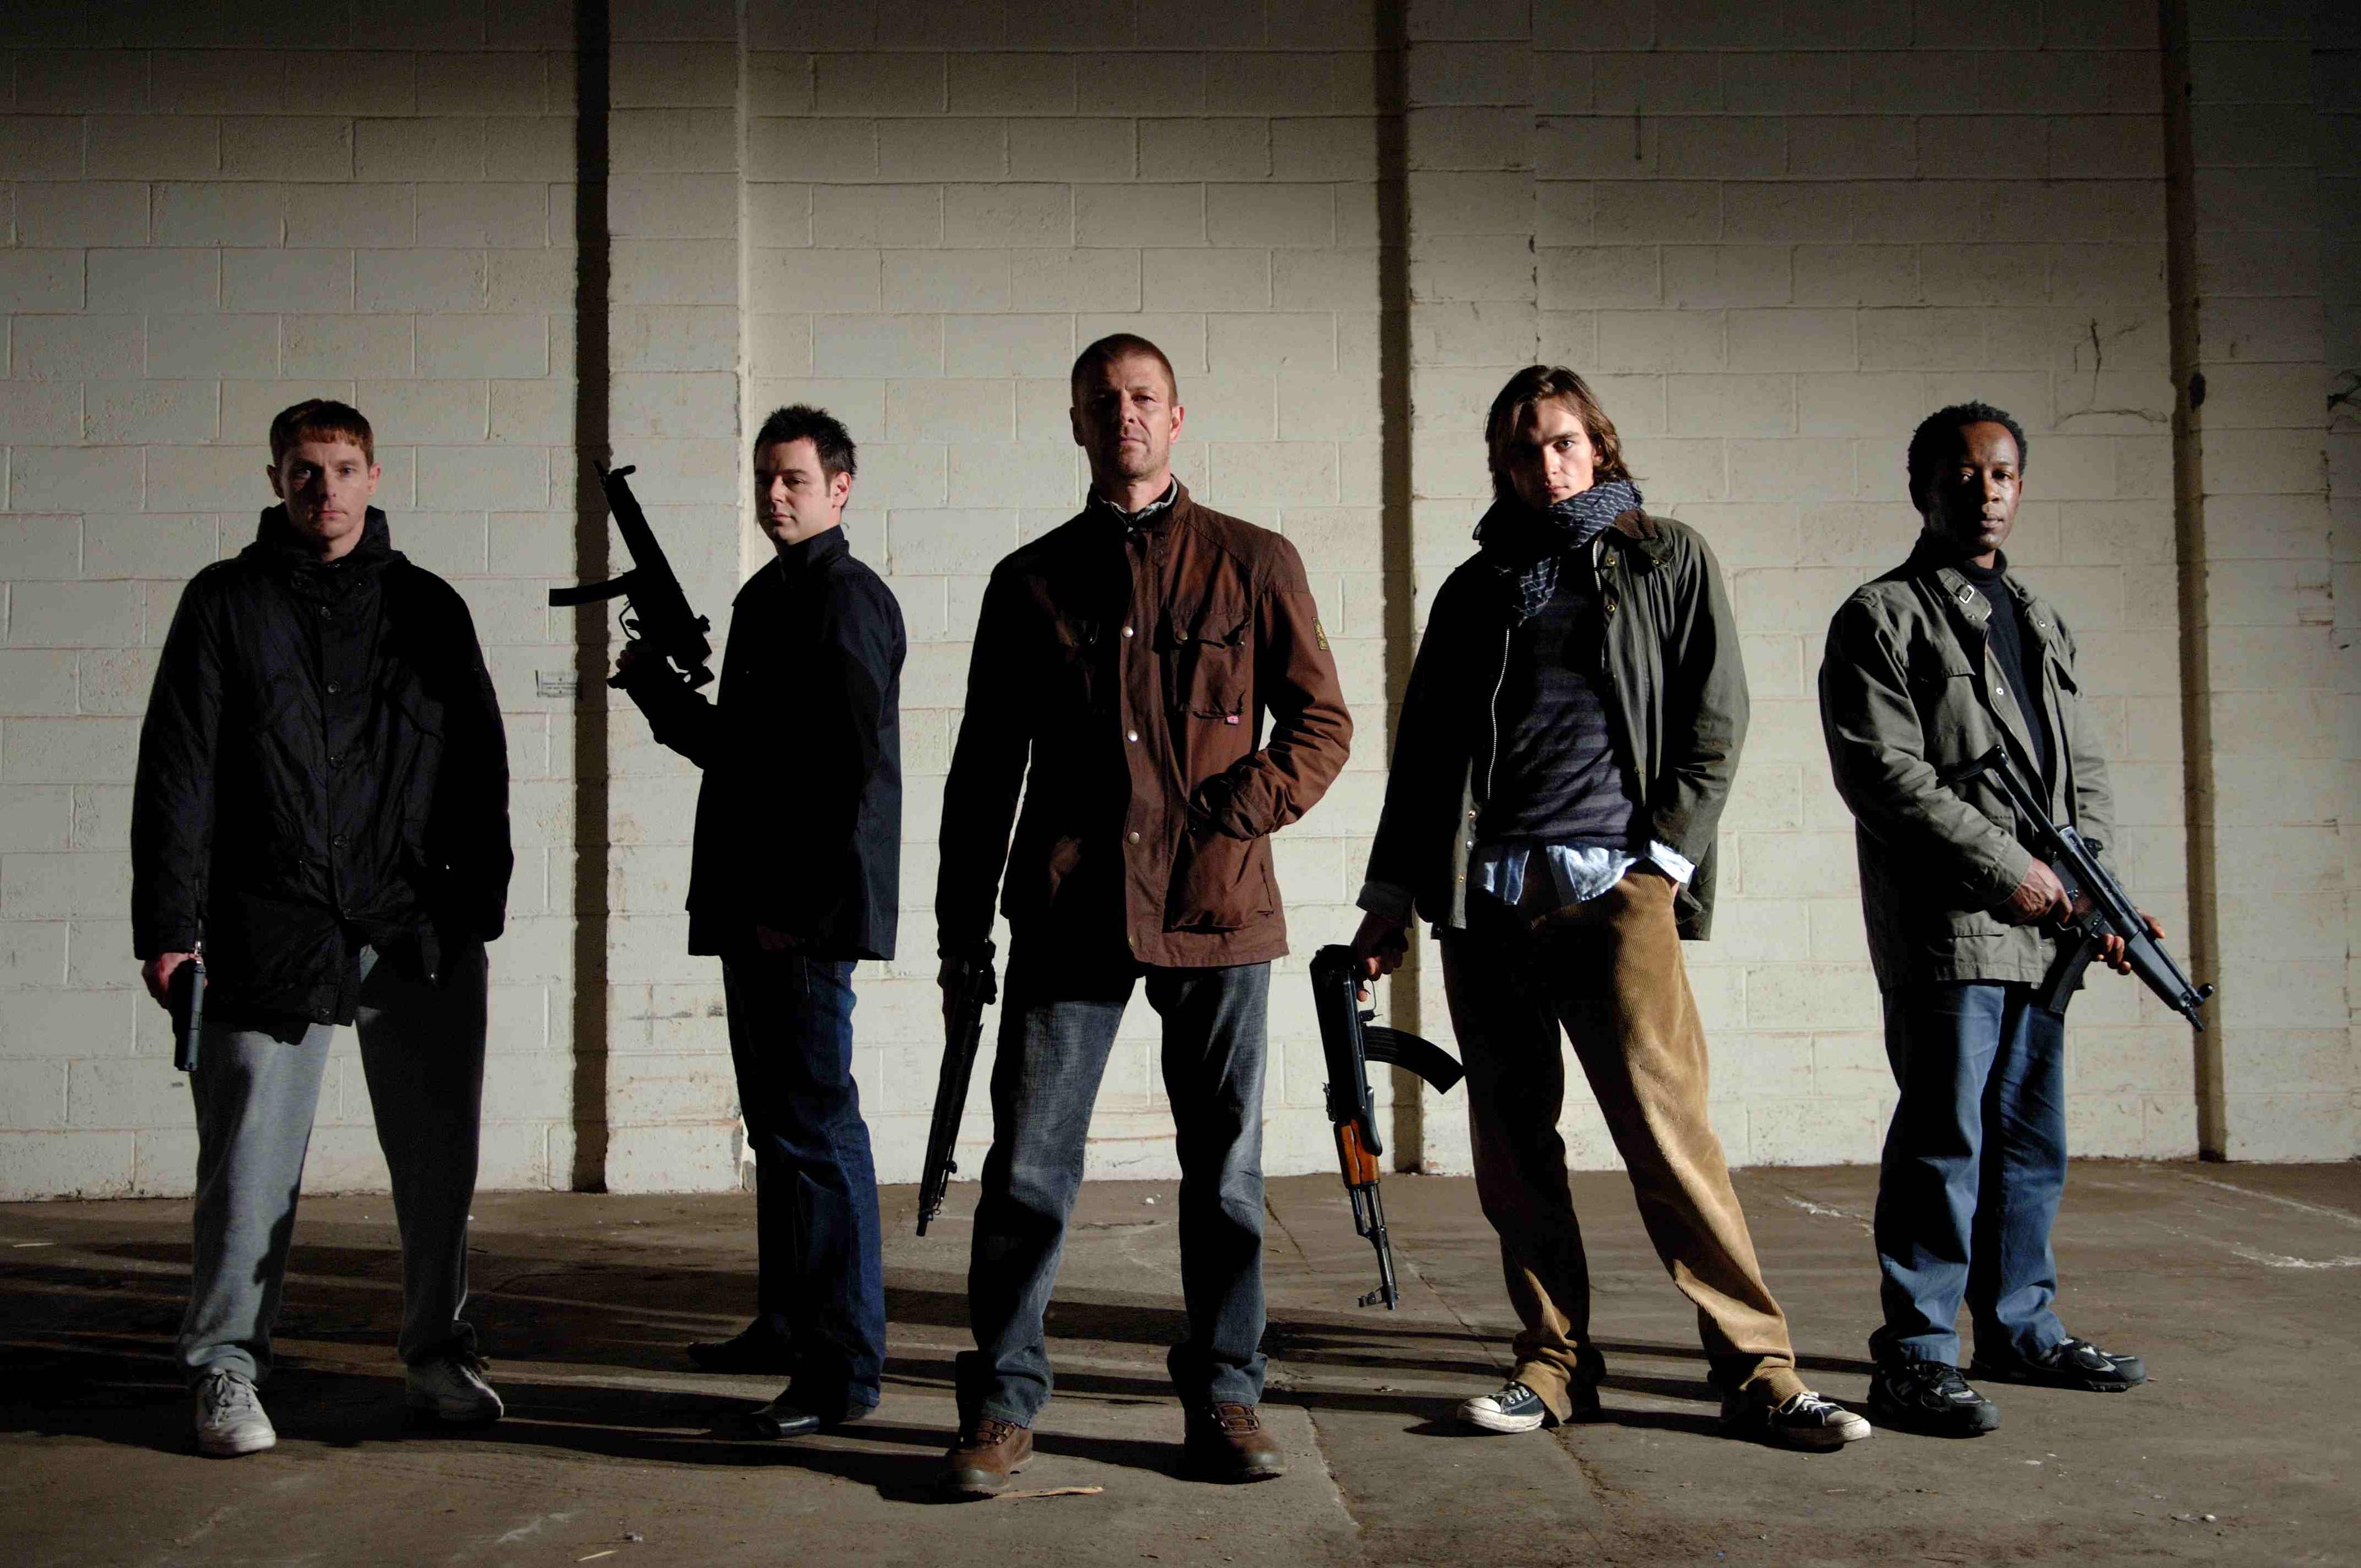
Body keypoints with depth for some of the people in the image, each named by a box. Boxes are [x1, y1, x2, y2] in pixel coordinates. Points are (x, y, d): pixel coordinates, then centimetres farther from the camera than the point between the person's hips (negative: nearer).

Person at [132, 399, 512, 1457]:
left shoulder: (428, 606, 12)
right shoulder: (226, 604, 6)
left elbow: (479, 766, 14)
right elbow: (176, 773, 3)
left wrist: (478, 910, 8)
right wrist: (167, 926, -3)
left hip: (421, 934, 2)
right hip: (268, 933, -2)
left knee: (438, 1157, 7)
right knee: (250, 1161, 1)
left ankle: (439, 1352, 22)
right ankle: (226, 1369, 15)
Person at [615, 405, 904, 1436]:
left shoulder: (847, 598, -11)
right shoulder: (765, 596, 19)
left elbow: (863, 767, -19)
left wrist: (806, 906, -20)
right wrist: (655, 684, 11)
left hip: (808, 920, -10)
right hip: (756, 910, 10)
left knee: (816, 1128, -7)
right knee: (776, 1124, 17)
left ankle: (843, 1370, -1)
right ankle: (786, 1324, 30)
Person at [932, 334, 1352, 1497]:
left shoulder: (1253, 564, 7)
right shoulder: (1030, 581, 11)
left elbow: (1321, 723, 8)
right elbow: (985, 766, 13)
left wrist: (1235, 813, -9)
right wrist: (963, 928, 10)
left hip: (1217, 913, 0)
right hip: (1067, 911, 1)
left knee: (1225, 1169, 6)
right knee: (1028, 1168, -1)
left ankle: (1224, 1397, 20)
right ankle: (1003, 1403, 11)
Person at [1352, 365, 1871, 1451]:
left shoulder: (1667, 559, 12)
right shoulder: (1477, 588, 19)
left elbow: (1713, 724, 6)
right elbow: (1425, 747, 20)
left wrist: (1666, 859, -5)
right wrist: (1390, 892, 14)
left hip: (1616, 882, -3)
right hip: (1485, 891, 4)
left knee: (1667, 1125, -10)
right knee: (1512, 1141, 3)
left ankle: (1758, 1371, -3)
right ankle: (1556, 1364, 12)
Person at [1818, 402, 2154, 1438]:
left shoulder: (2039, 621, 21)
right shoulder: (1882, 618, -1)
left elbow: (2085, 768, 19)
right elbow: (1881, 771, -11)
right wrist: (2009, 868, -14)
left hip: (2038, 925, 7)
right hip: (1942, 925, -7)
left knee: (2030, 1139, 13)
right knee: (1944, 1137, -9)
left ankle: (2020, 1328, 25)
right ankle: (1914, 1356, -4)